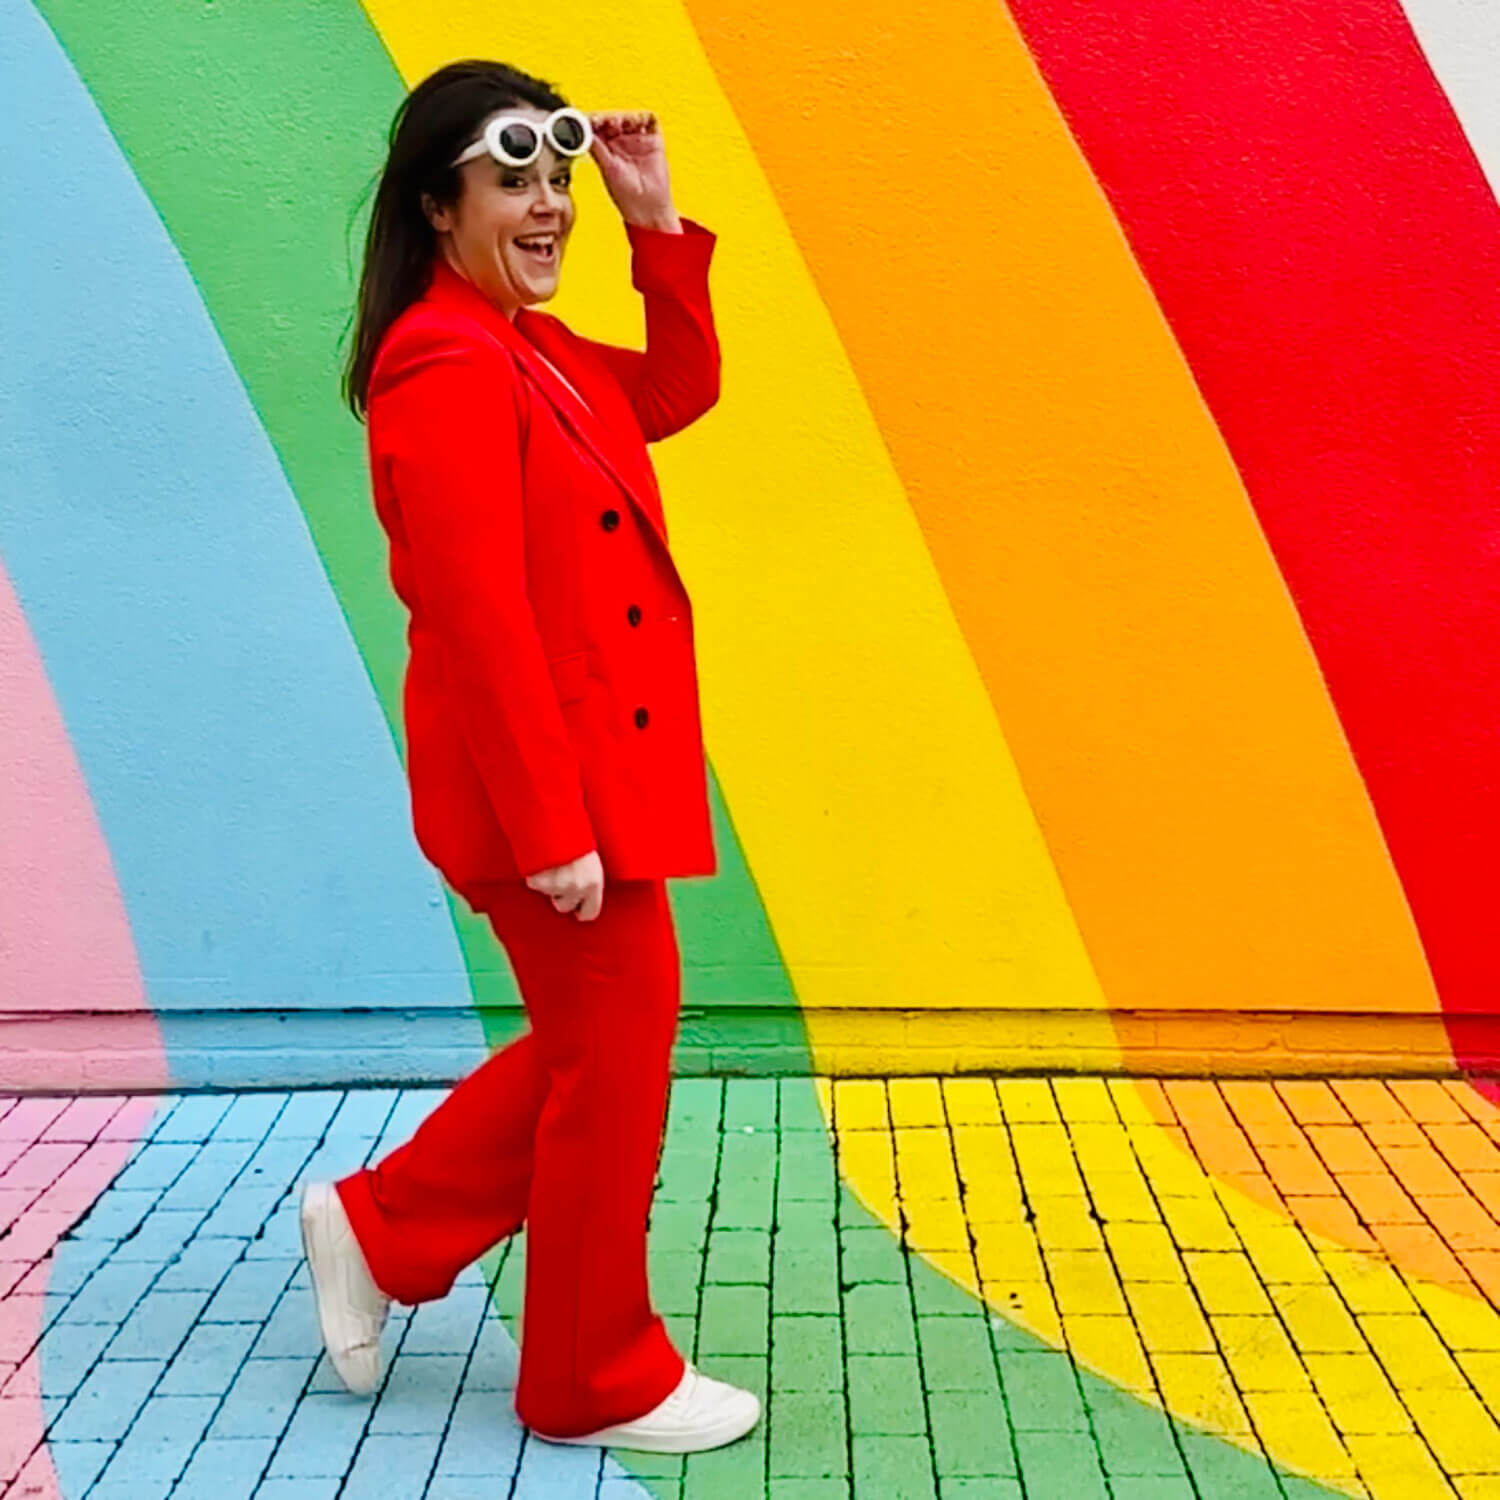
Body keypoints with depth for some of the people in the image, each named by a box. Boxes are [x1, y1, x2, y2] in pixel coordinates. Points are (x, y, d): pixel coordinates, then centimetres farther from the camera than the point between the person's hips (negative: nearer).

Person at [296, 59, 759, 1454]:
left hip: (589, 776, 10)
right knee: (612, 1064, 4)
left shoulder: (535, 350, 12)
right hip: (543, 790, -10)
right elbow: (478, 622, -23)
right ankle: (600, 1383, 25)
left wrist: (656, 218, 12)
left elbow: (680, 389, 23)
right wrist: (551, 828, -23)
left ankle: (378, 1225, 33)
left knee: (599, 1041, 20)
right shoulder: (449, 371, -18)